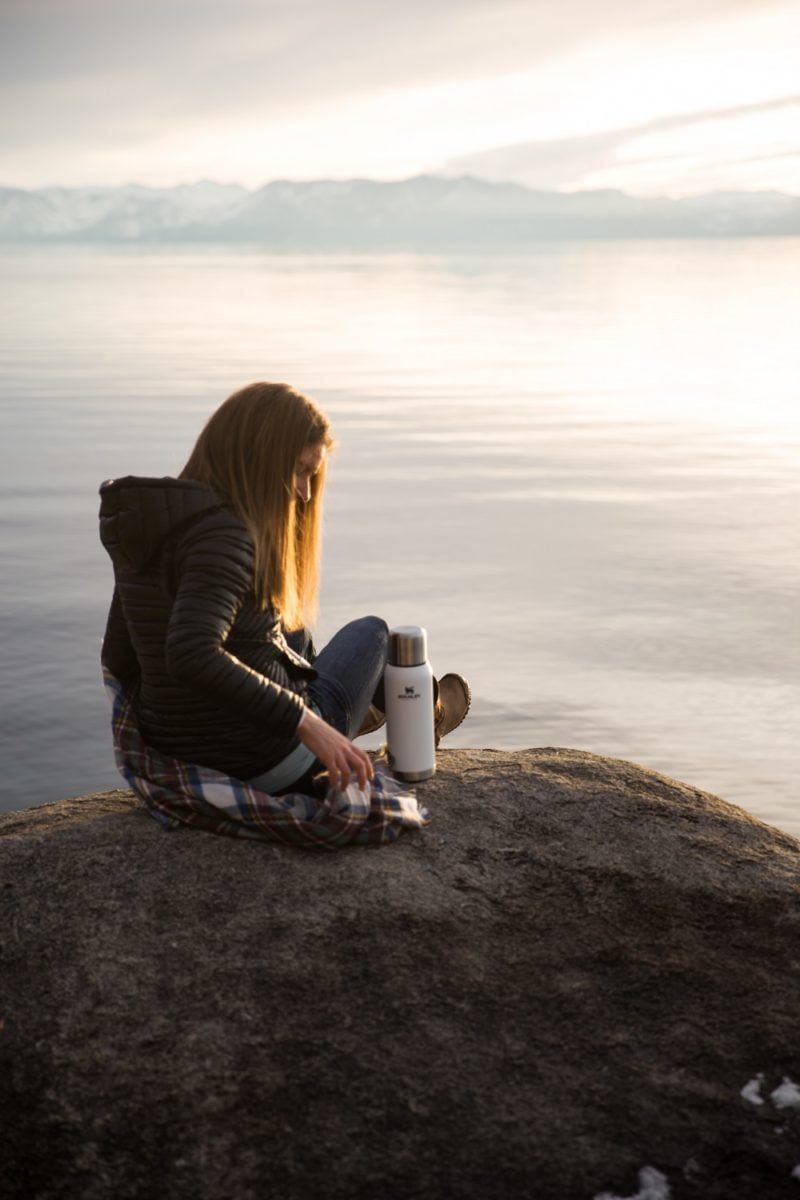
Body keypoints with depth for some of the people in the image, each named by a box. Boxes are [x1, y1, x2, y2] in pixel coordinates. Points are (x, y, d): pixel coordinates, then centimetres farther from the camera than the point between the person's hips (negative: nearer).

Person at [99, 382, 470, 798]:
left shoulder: (149, 522, 2)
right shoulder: (222, 534, -24)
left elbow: (119, 660, 7)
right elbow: (190, 657, -38)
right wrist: (308, 726, -34)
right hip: (268, 767, -7)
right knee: (370, 632, 18)